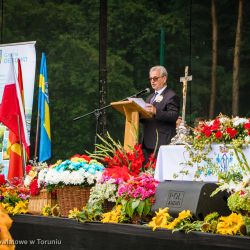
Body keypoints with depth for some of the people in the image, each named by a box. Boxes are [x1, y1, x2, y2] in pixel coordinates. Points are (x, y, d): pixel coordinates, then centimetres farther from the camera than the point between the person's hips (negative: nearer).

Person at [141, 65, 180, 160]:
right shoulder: (150, 97, 26)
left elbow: (174, 116, -15)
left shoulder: (171, 96, -2)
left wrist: (156, 112, -27)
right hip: (147, 142, 8)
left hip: (162, 142, -8)